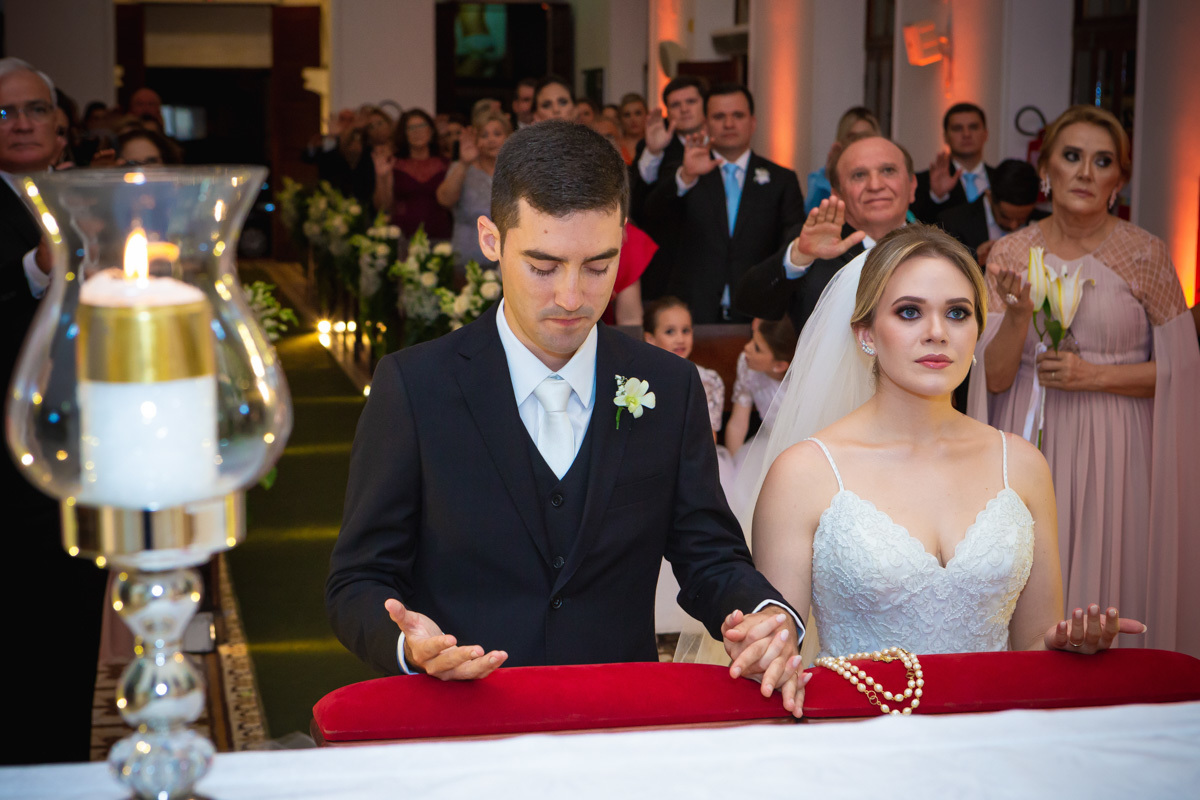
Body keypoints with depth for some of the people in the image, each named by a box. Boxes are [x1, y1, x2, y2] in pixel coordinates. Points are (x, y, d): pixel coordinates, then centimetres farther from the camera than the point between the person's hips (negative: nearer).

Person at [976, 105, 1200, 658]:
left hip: (1111, 452, -2)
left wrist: (1096, 375, -14)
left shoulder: (1145, 254, -4)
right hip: (1029, 447, 2)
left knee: (1105, 596, 1)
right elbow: (994, 377, -1)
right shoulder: (1011, 254, 2)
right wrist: (1018, 315, -18)